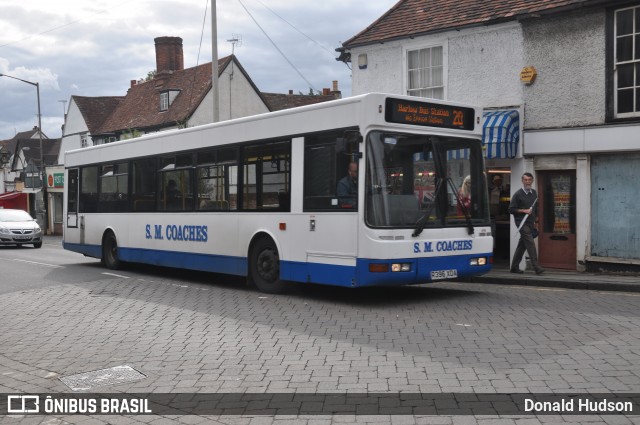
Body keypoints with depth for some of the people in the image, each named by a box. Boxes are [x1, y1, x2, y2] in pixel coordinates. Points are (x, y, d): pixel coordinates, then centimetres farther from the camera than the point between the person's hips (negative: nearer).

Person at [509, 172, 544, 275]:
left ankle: (514, 267, 19)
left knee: (522, 245, 10)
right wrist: (524, 211, -15)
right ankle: (537, 267, -17)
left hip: (530, 223, 7)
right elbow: (511, 209, -8)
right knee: (530, 244, -14)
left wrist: (534, 221, 20)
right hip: (522, 223, -7)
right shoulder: (518, 194, -7)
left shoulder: (534, 193, 13)